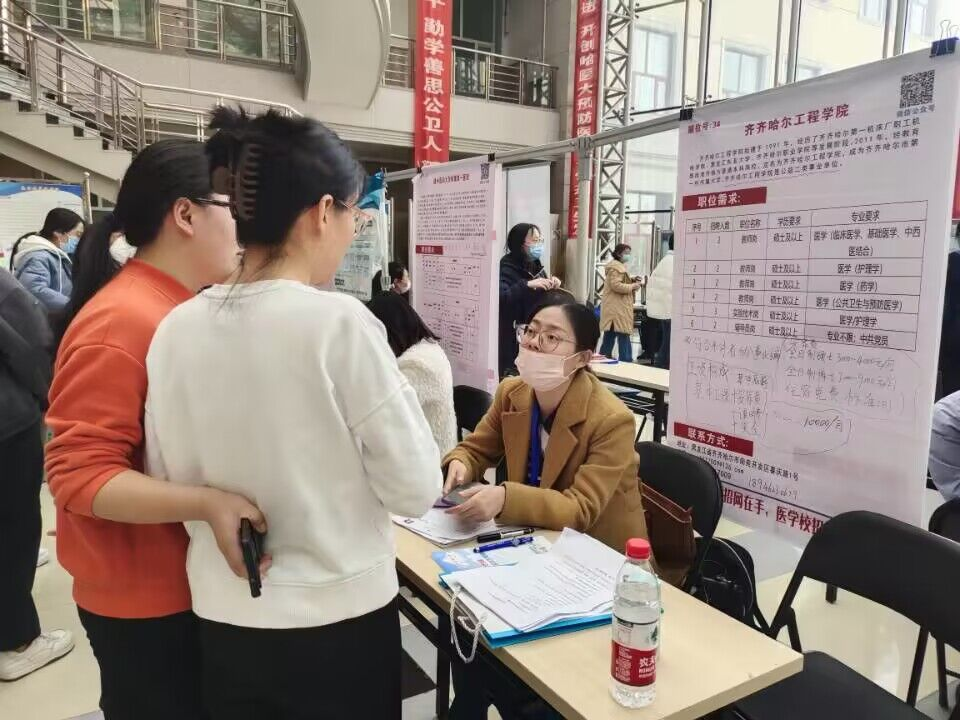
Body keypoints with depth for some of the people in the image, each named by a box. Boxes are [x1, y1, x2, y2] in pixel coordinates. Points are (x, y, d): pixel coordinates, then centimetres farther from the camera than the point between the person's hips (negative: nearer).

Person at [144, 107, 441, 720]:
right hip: (338, 621, -4)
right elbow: (417, 489, -15)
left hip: (224, 619, 5)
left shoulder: (176, 329, -6)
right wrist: (393, 387, -3)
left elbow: (170, 479, 4)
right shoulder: (339, 323, -21)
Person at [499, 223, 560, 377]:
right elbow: (501, 299, -26)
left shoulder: (536, 266, 13)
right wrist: (527, 285, -31)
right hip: (514, 338, -7)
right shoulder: (506, 268, -9)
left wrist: (552, 288, 1)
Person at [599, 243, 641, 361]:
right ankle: (626, 362, -13)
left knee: (610, 336, 12)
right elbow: (616, 285, -23)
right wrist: (632, 286, -16)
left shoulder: (620, 266, 23)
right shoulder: (616, 267, -13)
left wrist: (632, 281, 12)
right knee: (623, 335, -12)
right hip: (617, 308, -12)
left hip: (616, 308, 12)